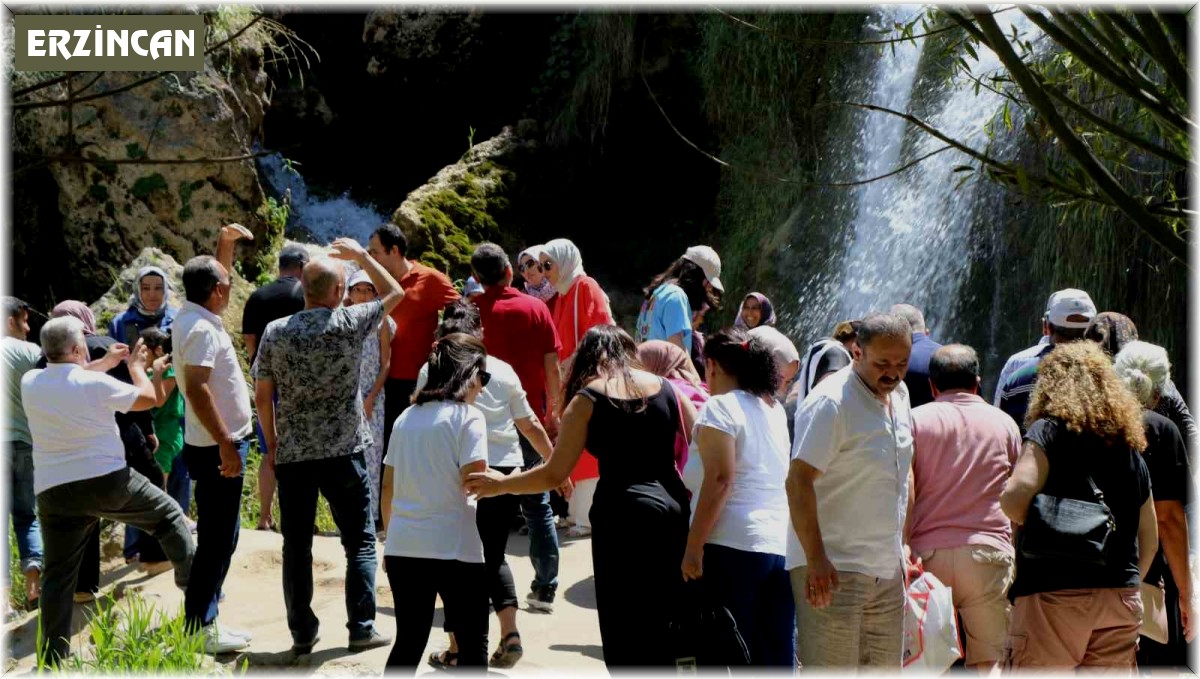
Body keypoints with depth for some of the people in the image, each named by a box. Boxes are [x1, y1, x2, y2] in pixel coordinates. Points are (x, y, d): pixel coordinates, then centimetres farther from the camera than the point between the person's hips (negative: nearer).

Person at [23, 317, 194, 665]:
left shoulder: (29, 383, 0)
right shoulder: (96, 384, -13)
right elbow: (148, 398, 0)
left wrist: (105, 362, 29)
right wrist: (136, 366, 18)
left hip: (54, 492, 4)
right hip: (108, 481, -4)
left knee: (58, 575, 8)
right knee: (169, 516, 19)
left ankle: (52, 658, 7)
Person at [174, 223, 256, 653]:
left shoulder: (193, 317, 10)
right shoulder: (202, 330, -19)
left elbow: (215, 278, 32)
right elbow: (197, 389, -27)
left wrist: (225, 245, 23)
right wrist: (225, 443, -28)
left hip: (217, 444, 10)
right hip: (217, 447, -10)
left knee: (219, 537, 17)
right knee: (217, 540, -6)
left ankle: (204, 622, 23)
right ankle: (199, 629, -2)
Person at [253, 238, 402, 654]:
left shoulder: (275, 332, -1)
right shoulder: (349, 324, -7)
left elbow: (262, 396, 3)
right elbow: (395, 293, 10)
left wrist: (272, 443, 14)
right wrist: (362, 256, 19)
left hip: (292, 454, 2)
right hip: (344, 451, -2)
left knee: (296, 546, 9)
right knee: (360, 542, 8)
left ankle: (302, 634, 12)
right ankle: (361, 629, 8)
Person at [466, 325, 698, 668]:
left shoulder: (589, 398, 1)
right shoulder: (666, 388, 11)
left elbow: (554, 474, -1)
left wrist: (500, 483, 13)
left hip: (624, 515, -5)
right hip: (675, 508, 5)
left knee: (627, 631, 3)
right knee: (667, 628, 15)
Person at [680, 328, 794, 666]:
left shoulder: (720, 407, -5)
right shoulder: (774, 409, 17)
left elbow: (720, 480, -15)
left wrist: (693, 547, -15)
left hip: (733, 544, -7)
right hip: (783, 545, 7)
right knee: (777, 655, 8)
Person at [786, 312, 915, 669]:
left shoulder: (899, 395, 11)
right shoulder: (831, 403, -16)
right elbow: (798, 483, -21)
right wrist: (816, 559, -26)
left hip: (887, 569, 9)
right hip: (834, 569, -8)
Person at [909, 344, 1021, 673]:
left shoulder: (917, 419, 5)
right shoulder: (1003, 422, 12)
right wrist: (1015, 553, 19)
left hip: (929, 551, -1)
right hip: (989, 551, 1)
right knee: (988, 661, 4)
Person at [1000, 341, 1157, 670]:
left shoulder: (1049, 431, -4)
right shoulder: (1131, 447, 15)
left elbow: (1016, 498, -19)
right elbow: (1149, 541, 19)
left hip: (1054, 595, -6)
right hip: (1122, 598, 6)